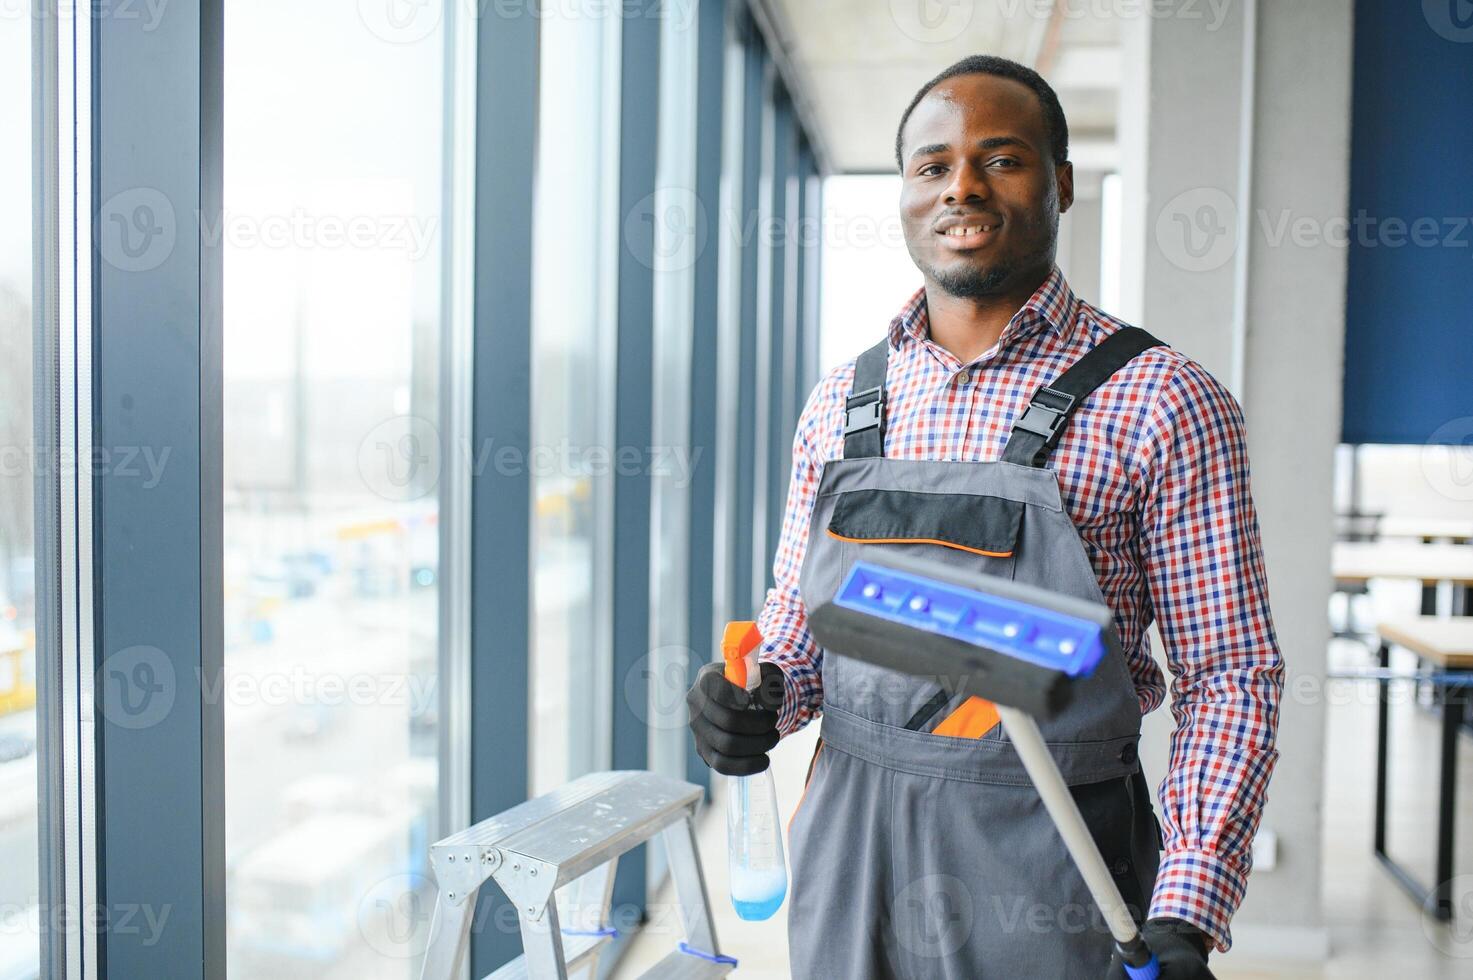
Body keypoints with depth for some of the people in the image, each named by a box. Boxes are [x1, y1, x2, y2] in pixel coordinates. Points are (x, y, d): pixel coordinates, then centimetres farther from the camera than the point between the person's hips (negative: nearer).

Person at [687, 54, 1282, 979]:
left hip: (1048, 877, -3)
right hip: (848, 857, 4)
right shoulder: (842, 399, 4)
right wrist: (755, 698, -9)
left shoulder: (1163, 401, -9)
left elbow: (1228, 674, -8)